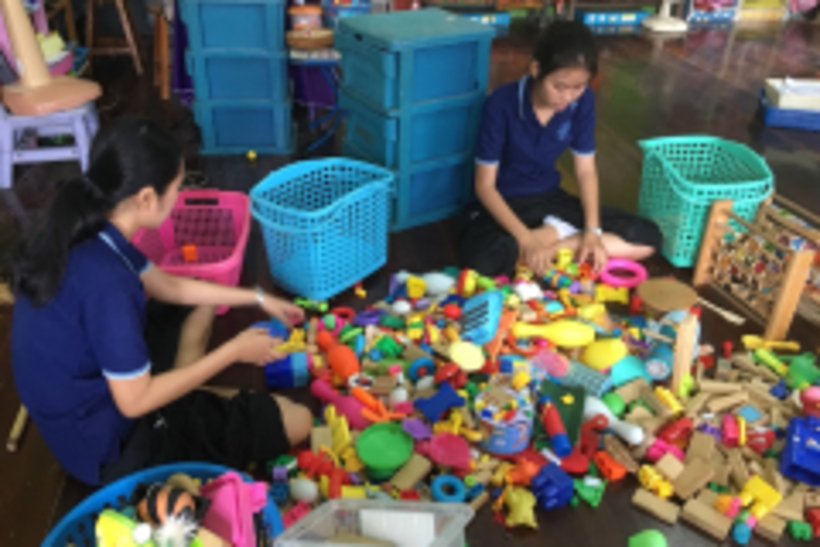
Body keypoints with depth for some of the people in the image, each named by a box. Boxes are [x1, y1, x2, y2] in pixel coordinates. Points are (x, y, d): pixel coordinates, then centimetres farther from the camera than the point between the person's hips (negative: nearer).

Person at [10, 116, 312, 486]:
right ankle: (176, 462, 12)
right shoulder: (105, 279, -35)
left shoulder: (84, 234, -7)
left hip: (92, 393, 9)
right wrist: (233, 351, -17)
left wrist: (258, 298, 12)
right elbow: (136, 402, -26)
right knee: (296, 421, -7)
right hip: (109, 443, -8)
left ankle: (180, 394, 12)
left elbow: (169, 286, 8)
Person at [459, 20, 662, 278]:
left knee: (648, 237, -7)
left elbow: (586, 170, 0)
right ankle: (560, 233, -14)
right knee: (483, 259, -40)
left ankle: (549, 244, -13)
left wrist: (592, 231, -14)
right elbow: (485, 185, -19)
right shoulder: (501, 104, -22)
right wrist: (526, 239, -29)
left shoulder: (583, 101, -9)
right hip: (503, 203, -5)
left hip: (549, 198, 5)